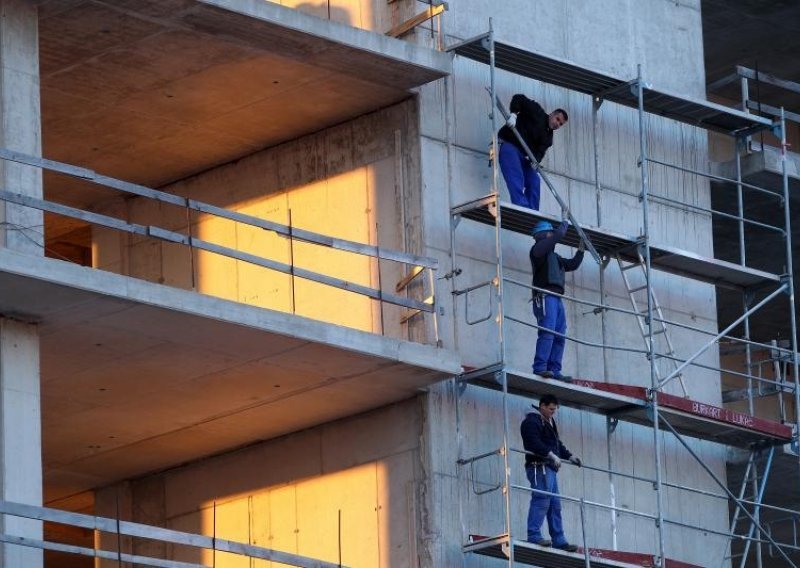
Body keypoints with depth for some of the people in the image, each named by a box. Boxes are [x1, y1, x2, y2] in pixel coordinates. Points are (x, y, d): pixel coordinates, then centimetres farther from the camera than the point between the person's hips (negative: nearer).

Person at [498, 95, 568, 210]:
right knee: (516, 178, -23)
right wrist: (513, 114, -23)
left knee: (534, 181, -3)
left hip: (523, 154, 8)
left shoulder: (548, 137, 13)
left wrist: (535, 160, -27)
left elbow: (540, 150, -4)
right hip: (509, 144, -8)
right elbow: (518, 99, -7)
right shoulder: (537, 112, 0)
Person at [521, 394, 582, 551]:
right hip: (539, 466, -10)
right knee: (541, 500, -18)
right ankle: (534, 535, -21)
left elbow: (557, 444, 27)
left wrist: (569, 456, 14)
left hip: (549, 468, 10)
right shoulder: (532, 422, -6)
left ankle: (559, 540, 5)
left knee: (555, 504, 6)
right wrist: (551, 455, -25)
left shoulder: (549, 423, 26)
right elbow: (534, 442, -20)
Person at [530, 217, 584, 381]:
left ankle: (554, 370, -4)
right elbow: (559, 235, -6)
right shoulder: (539, 248, 3)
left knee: (559, 337, 0)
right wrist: (565, 221, 10)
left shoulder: (554, 256, 28)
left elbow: (572, 264, 33)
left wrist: (581, 249, 28)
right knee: (547, 332, -21)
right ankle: (540, 368, -28)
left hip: (556, 299, 9)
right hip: (545, 297, -9)